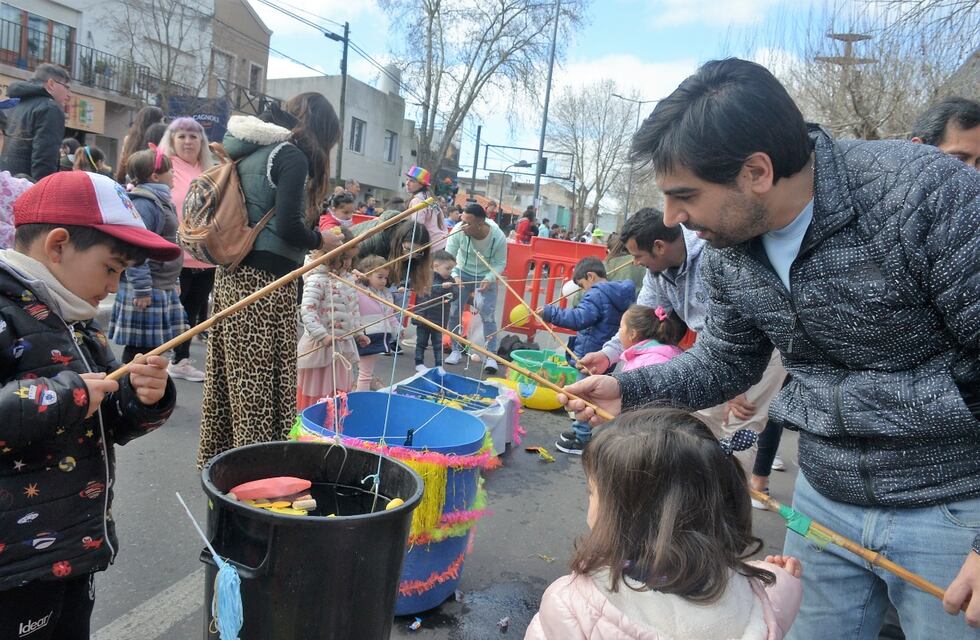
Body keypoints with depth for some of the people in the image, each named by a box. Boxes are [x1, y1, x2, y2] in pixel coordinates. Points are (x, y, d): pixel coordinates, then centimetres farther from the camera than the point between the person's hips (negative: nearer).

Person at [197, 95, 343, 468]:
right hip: (265, 282, -9)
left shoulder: (248, 152, 16)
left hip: (231, 274, 9)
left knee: (230, 377, 15)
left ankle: (219, 458, 25)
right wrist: (321, 241, -1)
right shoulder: (292, 155, -10)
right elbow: (287, 227, -18)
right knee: (263, 384, -3)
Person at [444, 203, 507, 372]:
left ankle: (491, 356, -6)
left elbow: (500, 263, -14)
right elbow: (449, 255, -18)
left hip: (486, 276, -2)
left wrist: (488, 279, -29)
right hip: (462, 273, 2)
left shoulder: (498, 237, -27)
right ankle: (456, 350, 18)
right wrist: (455, 275, -33)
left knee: (488, 314, -13)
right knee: (454, 312, 1)